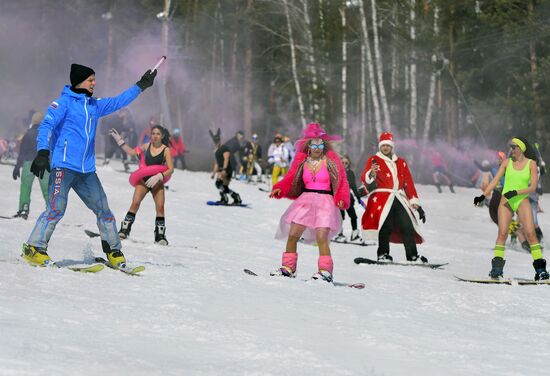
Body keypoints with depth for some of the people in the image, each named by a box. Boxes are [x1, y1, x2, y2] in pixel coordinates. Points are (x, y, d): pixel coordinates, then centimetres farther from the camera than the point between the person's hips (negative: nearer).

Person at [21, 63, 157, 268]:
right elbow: (46, 125, -12)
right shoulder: (64, 102, -2)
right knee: (56, 209, -17)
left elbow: (118, 101, 30)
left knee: (104, 210, 5)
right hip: (64, 166, -7)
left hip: (87, 170, 7)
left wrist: (141, 85, 31)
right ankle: (33, 248, -9)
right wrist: (43, 152, -26)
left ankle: (114, 253, 16)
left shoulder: (95, 105, 18)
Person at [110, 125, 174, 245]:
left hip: (157, 182, -2)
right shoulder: (147, 146, 2)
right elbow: (132, 152, 13)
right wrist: (119, 140, 11)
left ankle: (160, 235, 0)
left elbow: (171, 169, -13)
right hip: (144, 179, 2)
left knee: (160, 206, -11)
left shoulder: (166, 150, -7)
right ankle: (124, 230, -12)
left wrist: (158, 176, -26)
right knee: (135, 203, -14)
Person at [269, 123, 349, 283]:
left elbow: (342, 181, -1)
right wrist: (279, 189, -9)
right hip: (305, 199, 4)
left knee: (321, 236, -18)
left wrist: (342, 199, -15)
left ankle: (326, 271, -11)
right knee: (292, 234, 1)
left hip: (325, 201, -4)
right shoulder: (302, 161, 7)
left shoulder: (331, 160, -1)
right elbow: (290, 178, 9)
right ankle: (288, 268, 15)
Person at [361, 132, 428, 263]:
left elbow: (409, 183, 22)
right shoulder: (374, 160, 9)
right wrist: (371, 174, -29)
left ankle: (412, 255, 2)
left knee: (408, 227, -4)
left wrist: (415, 203, 14)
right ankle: (383, 254, -11)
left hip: (399, 199, 4)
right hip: (382, 197, -4)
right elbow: (365, 179, -5)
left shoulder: (401, 162, 23)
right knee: (386, 226, -17)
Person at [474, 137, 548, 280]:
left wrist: (516, 192, -18)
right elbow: (495, 180, 3)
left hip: (522, 201, -1)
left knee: (530, 233, -11)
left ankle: (540, 269, -9)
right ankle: (497, 268, -8)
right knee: (502, 233, -11)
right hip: (506, 200, 1)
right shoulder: (507, 162, 6)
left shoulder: (531, 163, 1)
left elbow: (533, 187, -5)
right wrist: (483, 196, -8)